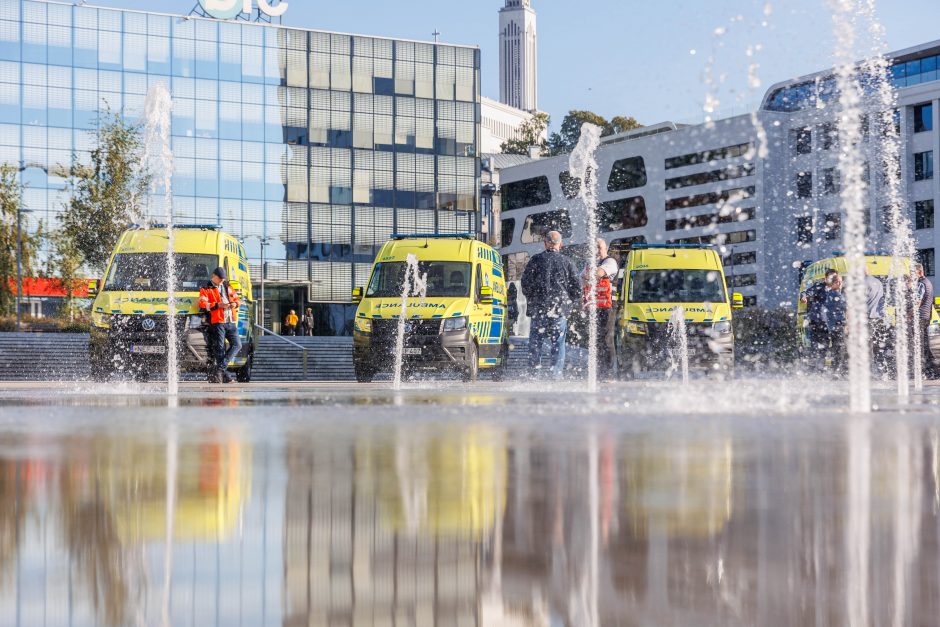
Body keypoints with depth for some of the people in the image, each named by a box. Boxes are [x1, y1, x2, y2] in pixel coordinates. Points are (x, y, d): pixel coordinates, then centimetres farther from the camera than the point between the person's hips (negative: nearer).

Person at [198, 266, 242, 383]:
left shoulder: (228, 287, 23)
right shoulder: (205, 289, 6)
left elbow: (237, 299, 25)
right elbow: (203, 304, -8)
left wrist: (235, 304, 1)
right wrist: (218, 305, -18)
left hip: (231, 322, 5)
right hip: (217, 322, -5)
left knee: (237, 344, -5)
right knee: (220, 348, -5)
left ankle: (220, 368, -3)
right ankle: (224, 374, -3)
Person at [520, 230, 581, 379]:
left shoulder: (536, 260, 2)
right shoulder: (567, 262, 6)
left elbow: (526, 283, 1)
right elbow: (577, 287, 6)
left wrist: (531, 301, 13)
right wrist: (568, 305, 15)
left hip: (539, 307, -1)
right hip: (561, 310, 1)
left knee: (535, 339, 6)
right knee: (558, 342, 5)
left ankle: (534, 367, -3)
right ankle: (557, 374, 0)